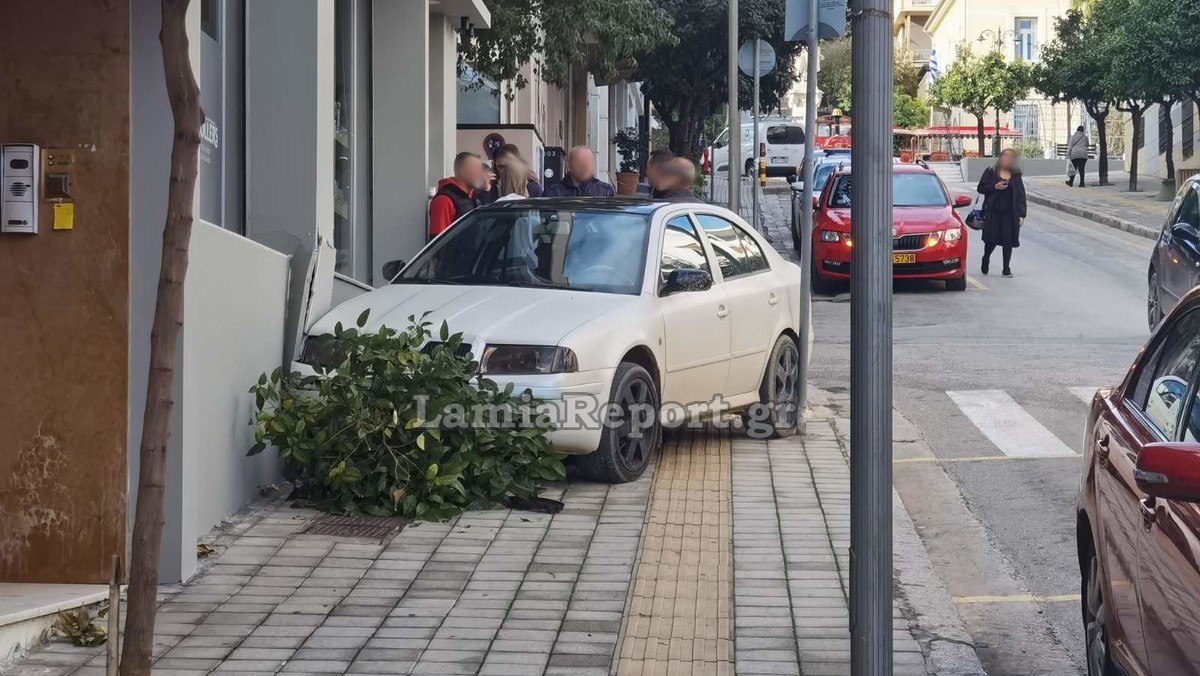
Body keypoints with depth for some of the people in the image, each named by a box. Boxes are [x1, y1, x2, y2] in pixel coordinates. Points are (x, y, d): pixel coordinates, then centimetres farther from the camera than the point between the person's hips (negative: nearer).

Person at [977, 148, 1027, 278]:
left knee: (1008, 240, -1)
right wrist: (995, 187, -14)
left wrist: (1022, 214, 1)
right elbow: (981, 188, 4)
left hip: (1010, 213, 1)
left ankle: (1007, 269, 8)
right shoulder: (990, 172, 5)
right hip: (993, 212, -1)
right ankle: (985, 259, 28)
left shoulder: (1016, 176, 9)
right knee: (991, 239, -2)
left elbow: (1021, 196, 8)